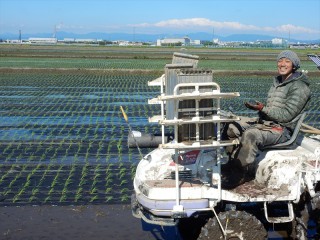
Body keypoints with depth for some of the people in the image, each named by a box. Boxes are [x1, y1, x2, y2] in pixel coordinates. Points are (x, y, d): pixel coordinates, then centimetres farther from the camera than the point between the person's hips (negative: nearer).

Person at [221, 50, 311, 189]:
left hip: (282, 129, -9)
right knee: (231, 126, -1)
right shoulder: (277, 82, 17)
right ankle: (232, 161, 3)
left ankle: (242, 173, -24)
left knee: (250, 135, -35)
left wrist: (263, 109, -23)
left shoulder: (299, 87, -11)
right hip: (265, 121, 9)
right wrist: (261, 109, 1)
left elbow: (286, 115, -17)